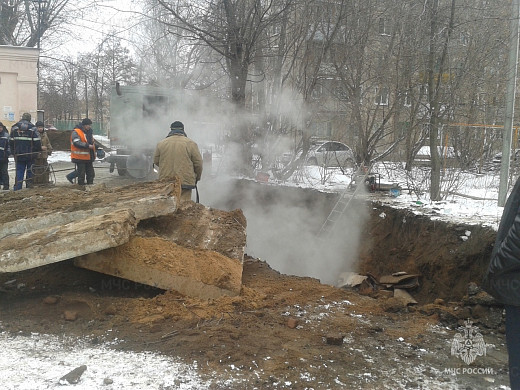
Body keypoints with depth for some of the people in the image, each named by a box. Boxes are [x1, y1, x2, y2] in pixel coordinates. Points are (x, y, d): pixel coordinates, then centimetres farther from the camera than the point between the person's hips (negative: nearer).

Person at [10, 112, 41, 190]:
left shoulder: (14, 127, 4)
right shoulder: (32, 128, -7)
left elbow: (11, 141, 8)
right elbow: (37, 141, -10)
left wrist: (13, 152, 16)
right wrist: (38, 151, 4)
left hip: (18, 155, 3)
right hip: (30, 154, -3)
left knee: (19, 171, 7)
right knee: (30, 171, 9)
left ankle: (17, 188, 1)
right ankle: (29, 187, 13)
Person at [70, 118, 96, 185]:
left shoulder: (89, 132, 16)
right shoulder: (76, 132, -11)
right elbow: (77, 143, -24)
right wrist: (88, 146, -28)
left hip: (89, 157, 8)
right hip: (80, 158, -8)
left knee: (91, 173, 12)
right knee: (81, 173, -3)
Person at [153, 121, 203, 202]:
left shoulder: (161, 144, 5)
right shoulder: (190, 143, -2)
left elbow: (156, 161, 14)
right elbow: (198, 163, 1)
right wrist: (197, 178, 16)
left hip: (165, 180, 3)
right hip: (185, 182, -3)